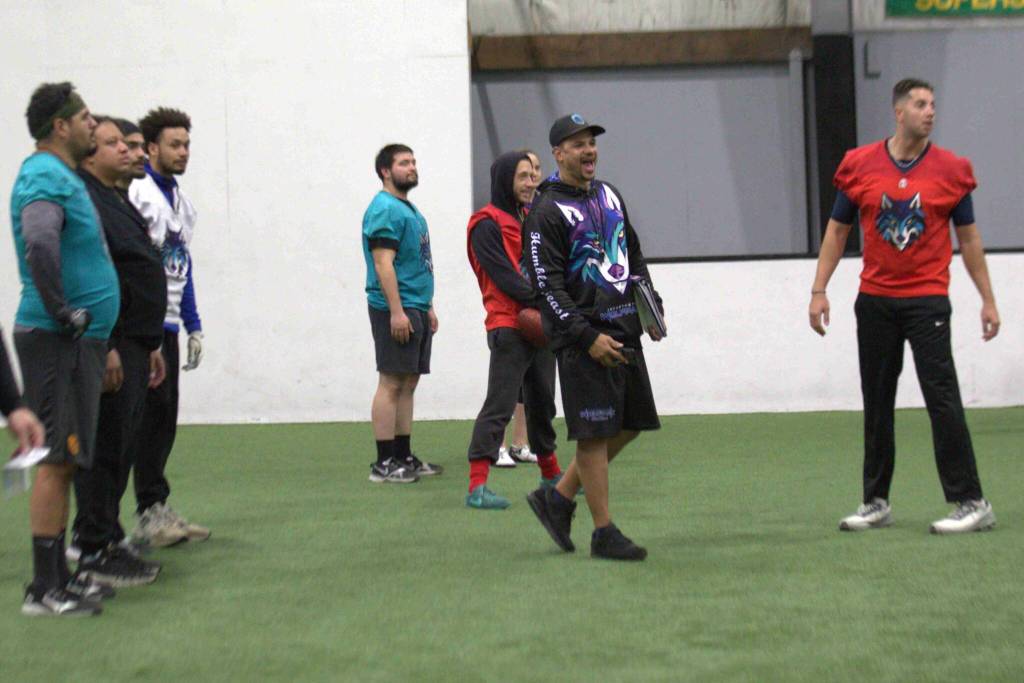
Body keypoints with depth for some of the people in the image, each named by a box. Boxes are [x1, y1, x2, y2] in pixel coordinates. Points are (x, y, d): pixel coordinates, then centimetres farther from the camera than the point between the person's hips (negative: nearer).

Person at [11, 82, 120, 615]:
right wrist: (62, 310, -24)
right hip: (59, 342, -10)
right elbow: (40, 242, -34)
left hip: (76, 339, 10)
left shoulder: (62, 176, 17)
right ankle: (44, 590, -3)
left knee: (64, 461, 13)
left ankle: (58, 578, 20)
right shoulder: (46, 177, -15)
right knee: (57, 461, -7)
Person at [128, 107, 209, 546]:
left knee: (163, 418, 9)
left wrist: (193, 327, 20)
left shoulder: (182, 202, 18)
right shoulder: (135, 193, -10)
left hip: (167, 324, 8)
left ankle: (157, 511, 14)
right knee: (151, 414, -9)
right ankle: (150, 513, -5)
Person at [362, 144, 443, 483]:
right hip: (396, 309, -10)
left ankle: (404, 457, 15)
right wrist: (396, 311, -24)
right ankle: (384, 463, -6)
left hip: (415, 309, 10)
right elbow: (384, 263, -19)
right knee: (391, 383, -8)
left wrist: (428, 307, 21)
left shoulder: (409, 209, 19)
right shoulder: (384, 210, -11)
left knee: (408, 384, 10)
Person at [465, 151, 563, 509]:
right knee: (499, 405, -12)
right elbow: (505, 278, -17)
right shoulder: (487, 224, -9)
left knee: (542, 402, 19)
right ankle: (477, 487, -13)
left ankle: (551, 475, 32)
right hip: (509, 328, -8)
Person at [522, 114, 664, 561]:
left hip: (624, 331, 8)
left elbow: (634, 256, 25)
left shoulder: (609, 196, 15)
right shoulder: (547, 212, -10)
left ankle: (558, 498, 23)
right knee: (594, 433, -4)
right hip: (583, 337, -8)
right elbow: (546, 285, -15)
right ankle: (604, 533, 4)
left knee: (629, 423, 11)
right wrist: (588, 338, -20)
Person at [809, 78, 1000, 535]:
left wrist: (988, 299, 6)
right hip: (874, 302, 2)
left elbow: (967, 237, 7)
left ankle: (971, 504, -3)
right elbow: (837, 231, 8)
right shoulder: (859, 165, 2)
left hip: (927, 300, -2)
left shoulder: (951, 169, 0)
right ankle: (876, 504, 18)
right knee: (876, 405, 9)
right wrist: (819, 291, 2)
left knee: (942, 399, -8)